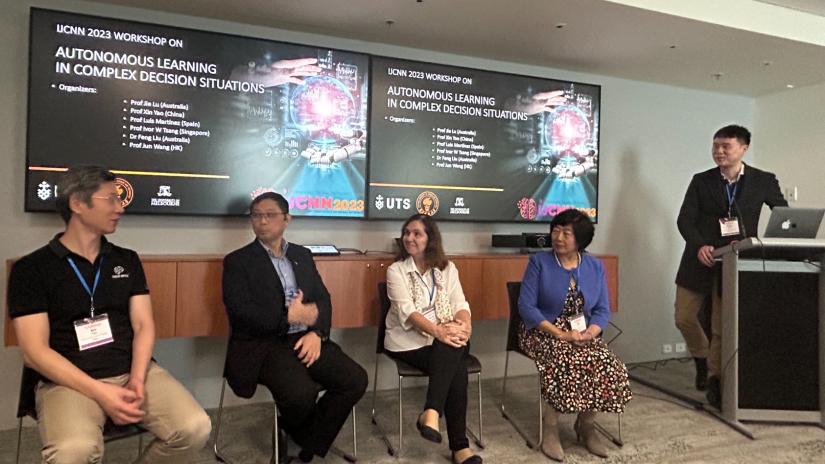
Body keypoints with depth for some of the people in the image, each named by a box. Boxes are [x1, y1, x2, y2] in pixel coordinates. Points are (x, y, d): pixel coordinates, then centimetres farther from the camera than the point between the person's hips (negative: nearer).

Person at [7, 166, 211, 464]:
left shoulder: (127, 260, 13)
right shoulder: (31, 269, 1)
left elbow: (143, 325, 7)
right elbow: (34, 350, -6)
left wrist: (137, 379, -12)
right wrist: (100, 392, -17)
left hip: (133, 371, 3)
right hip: (69, 381, -3)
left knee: (195, 428, -21)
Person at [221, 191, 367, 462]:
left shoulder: (303, 255, 16)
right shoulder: (237, 261, 2)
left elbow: (323, 299, 9)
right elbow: (241, 312, -11)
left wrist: (317, 332, -10)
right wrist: (288, 317, -14)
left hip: (305, 339, 5)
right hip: (263, 344, -4)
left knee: (355, 379, -15)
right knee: (301, 392, -31)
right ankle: (298, 434, 7)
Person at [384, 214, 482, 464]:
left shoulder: (447, 268, 11)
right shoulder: (396, 270, -1)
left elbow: (460, 303, 0)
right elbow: (406, 311, -15)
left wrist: (464, 324, -24)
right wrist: (437, 331, -31)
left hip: (446, 337, 3)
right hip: (410, 340, -3)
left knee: (454, 351, -32)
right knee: (454, 367, -27)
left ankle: (431, 413, -31)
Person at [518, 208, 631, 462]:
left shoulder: (595, 266, 8)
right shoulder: (539, 262, -4)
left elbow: (603, 309, 7)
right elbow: (526, 305, -11)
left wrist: (590, 332, -15)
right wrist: (559, 333, -20)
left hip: (583, 334, 4)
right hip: (543, 332, -4)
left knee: (608, 366, -22)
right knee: (568, 364, -32)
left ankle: (586, 424, 2)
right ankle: (550, 428, -12)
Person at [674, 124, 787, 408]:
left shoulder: (763, 181, 2)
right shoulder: (701, 181, 3)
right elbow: (684, 220, -3)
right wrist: (699, 246, -20)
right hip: (700, 260, 2)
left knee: (723, 327, 1)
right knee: (684, 318, 5)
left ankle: (714, 379, 18)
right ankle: (702, 360, 31)